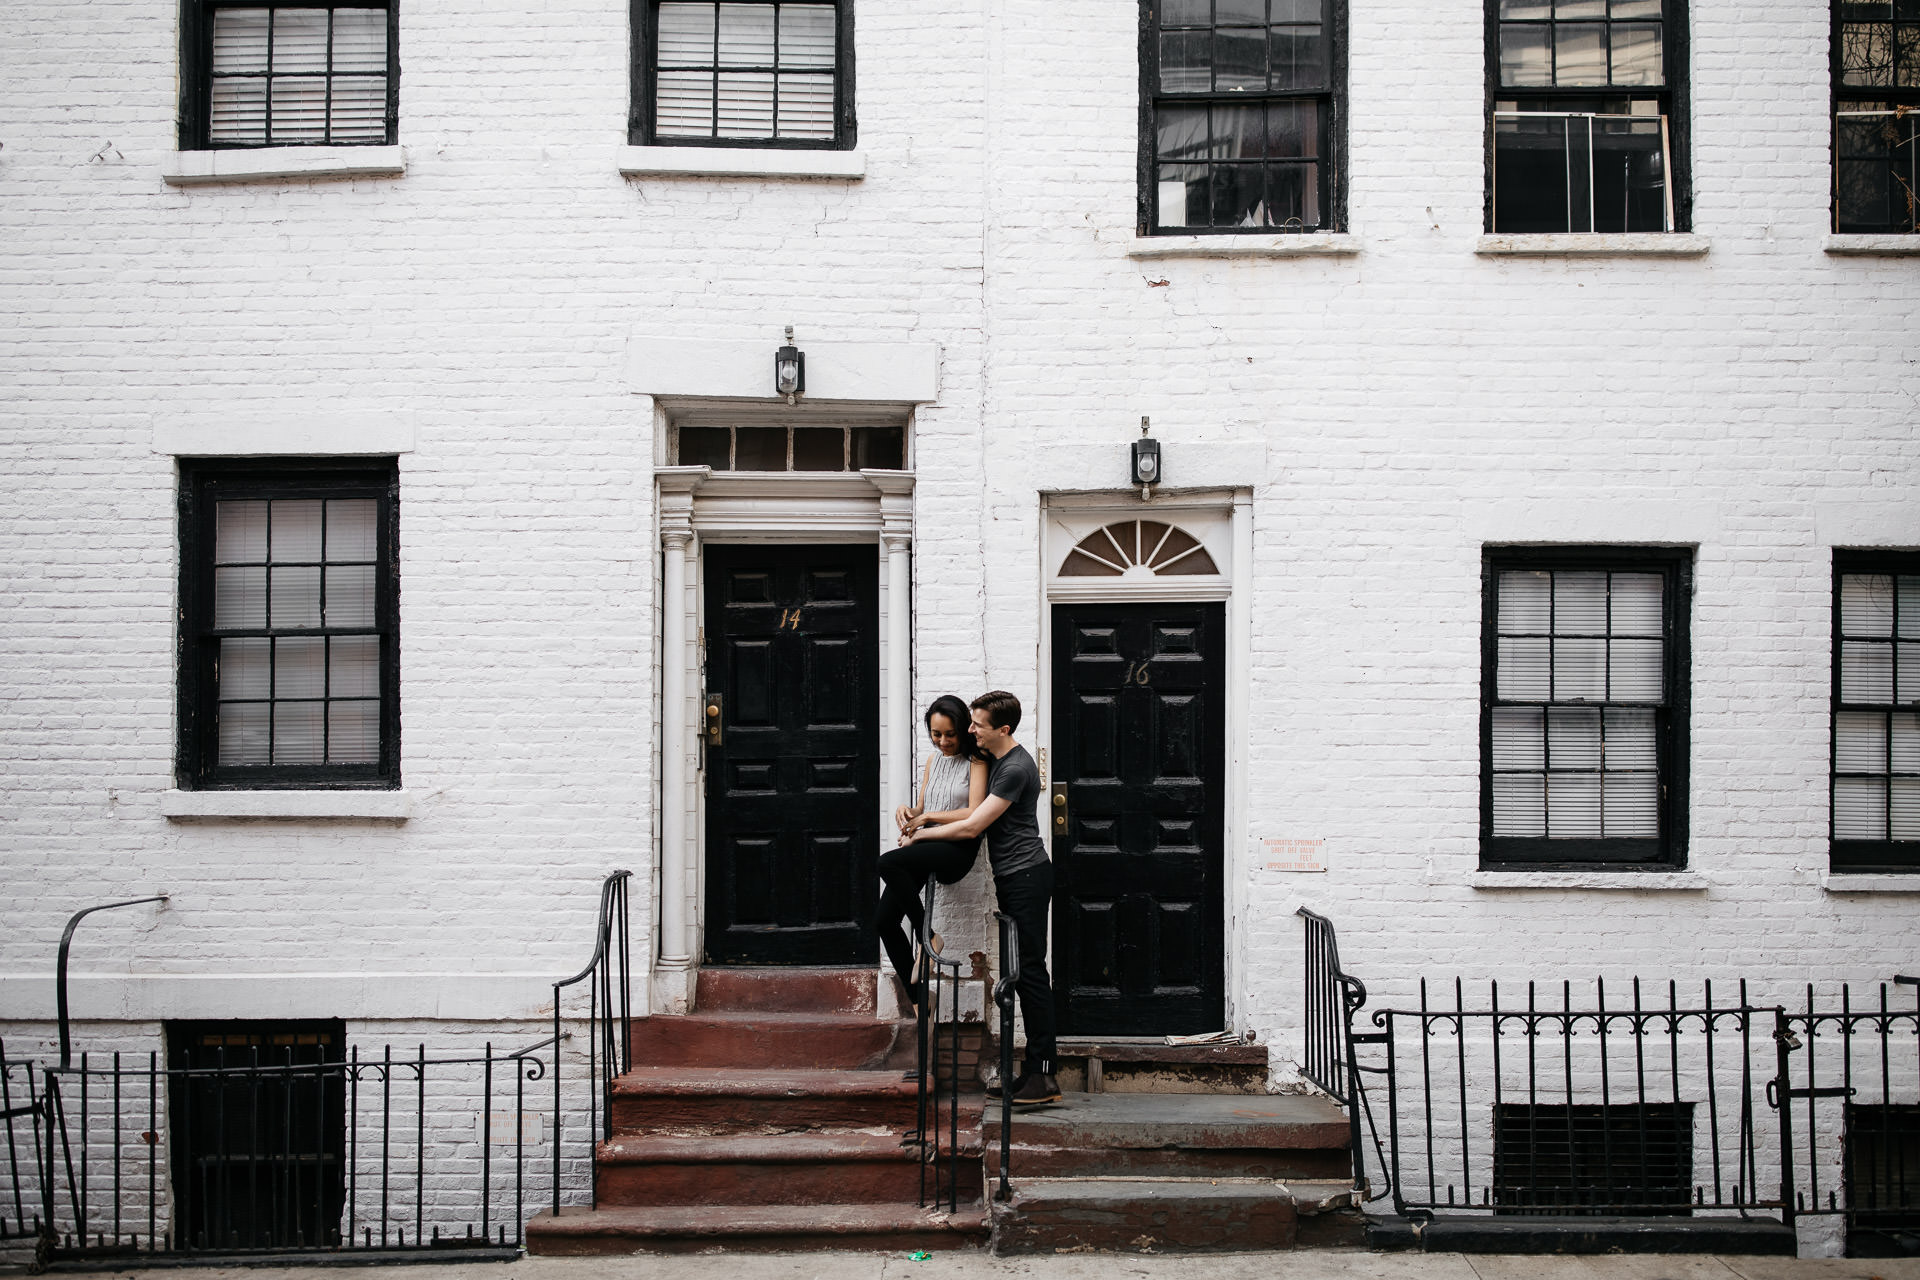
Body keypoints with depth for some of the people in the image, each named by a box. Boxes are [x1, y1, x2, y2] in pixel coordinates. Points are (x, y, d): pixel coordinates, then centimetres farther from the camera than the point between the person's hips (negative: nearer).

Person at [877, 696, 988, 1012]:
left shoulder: (975, 761, -3)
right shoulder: (933, 760, 18)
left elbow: (974, 814, -13)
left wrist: (928, 816, -7)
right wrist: (907, 812, -2)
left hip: (958, 849, -7)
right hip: (928, 846, 7)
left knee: (888, 863, -32)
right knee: (885, 919, -6)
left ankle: (928, 937, -16)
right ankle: (919, 1001, 2)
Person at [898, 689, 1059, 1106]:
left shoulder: (1016, 768, -18)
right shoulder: (993, 759, 14)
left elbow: (971, 826, -18)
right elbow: (973, 809, 25)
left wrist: (922, 833, -4)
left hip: (1026, 876, -10)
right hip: (1011, 878, 10)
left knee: (1031, 971, -10)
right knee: (1025, 973, 9)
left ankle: (1044, 1076, -9)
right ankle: (1033, 1070, 13)